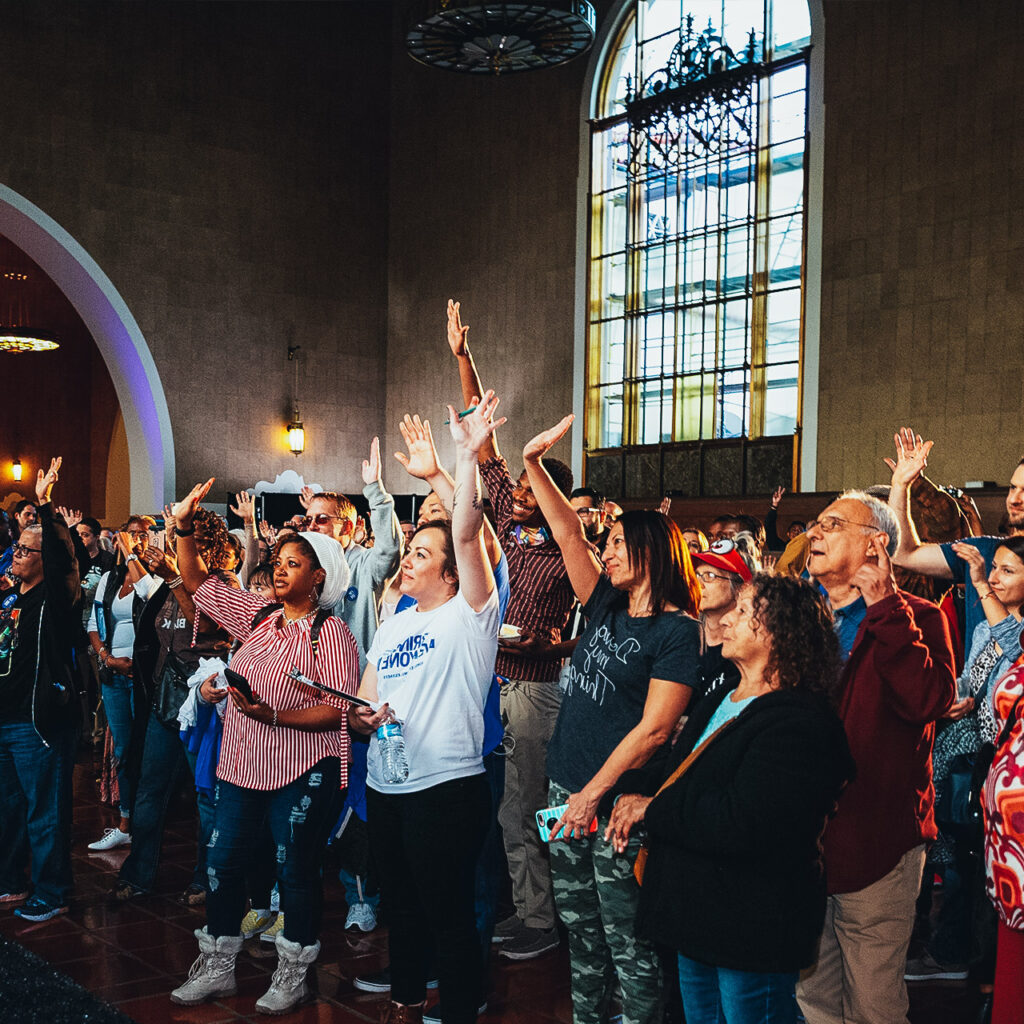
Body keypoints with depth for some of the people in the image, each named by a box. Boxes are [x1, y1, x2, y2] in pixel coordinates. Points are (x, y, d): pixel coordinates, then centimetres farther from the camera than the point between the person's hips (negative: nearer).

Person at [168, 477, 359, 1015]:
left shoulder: (331, 632, -10)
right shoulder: (257, 616, 9)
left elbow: (337, 709, -16)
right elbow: (197, 581, 13)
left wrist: (273, 716, -25)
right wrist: (184, 527, 0)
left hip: (302, 769, -6)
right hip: (244, 760, 6)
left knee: (295, 869, 5)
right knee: (221, 860, 11)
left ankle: (292, 974, 22)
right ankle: (216, 967, 27)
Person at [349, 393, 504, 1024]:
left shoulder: (469, 615, -7)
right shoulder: (393, 627, 14)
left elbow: (468, 533, -22)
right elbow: (361, 701, 18)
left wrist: (468, 455, -31)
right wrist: (363, 715, -7)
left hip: (447, 788, -7)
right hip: (385, 784, 8)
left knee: (450, 913, 2)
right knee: (401, 903, 22)